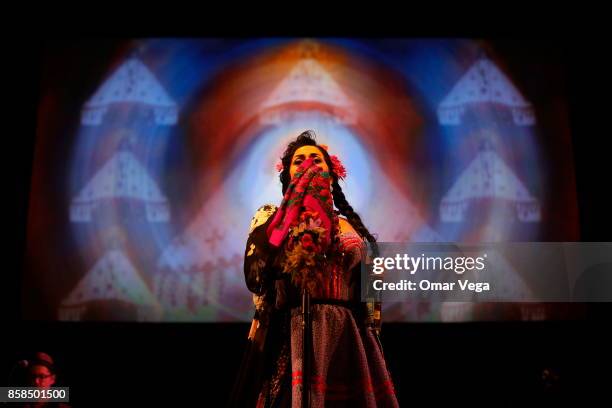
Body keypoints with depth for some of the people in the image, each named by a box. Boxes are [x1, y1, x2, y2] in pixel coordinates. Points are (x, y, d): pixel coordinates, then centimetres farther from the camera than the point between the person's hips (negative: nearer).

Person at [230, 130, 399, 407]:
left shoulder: (351, 227, 15)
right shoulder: (270, 218, 7)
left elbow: (369, 295, 12)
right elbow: (255, 278, -11)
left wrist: (370, 351, 5)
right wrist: (294, 216, -11)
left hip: (347, 341, 3)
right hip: (288, 341, -3)